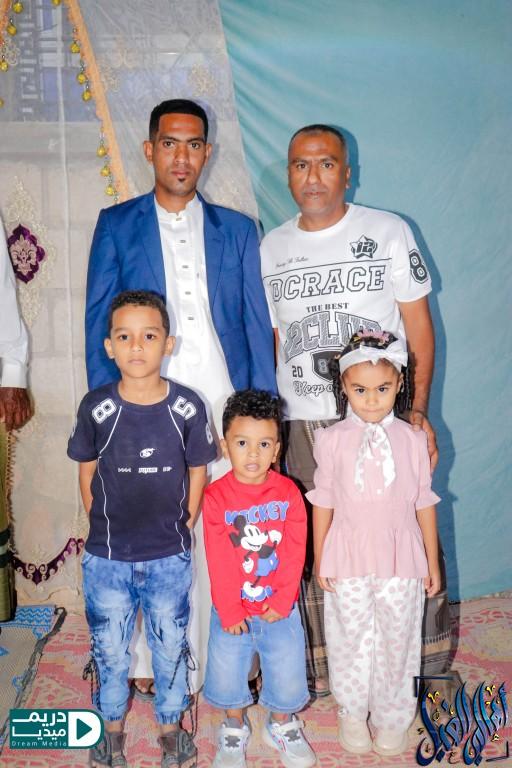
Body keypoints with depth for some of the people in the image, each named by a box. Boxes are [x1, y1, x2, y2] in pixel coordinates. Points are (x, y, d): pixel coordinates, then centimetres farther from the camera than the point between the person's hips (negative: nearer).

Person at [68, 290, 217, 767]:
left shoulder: (187, 407, -12)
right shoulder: (96, 407, -12)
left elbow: (197, 471, 0)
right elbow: (87, 469, 2)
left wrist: (184, 524, 1)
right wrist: (103, 525, 3)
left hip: (169, 557, 0)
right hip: (107, 557, 0)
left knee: (170, 645, 16)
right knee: (109, 648, 16)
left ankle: (170, 725, 39)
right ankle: (112, 725, 40)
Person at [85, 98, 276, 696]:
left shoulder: (237, 230, 13)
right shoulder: (116, 225, 9)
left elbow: (257, 325, 11)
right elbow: (99, 324, 6)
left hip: (223, 405, 1)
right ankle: (147, 661, 18)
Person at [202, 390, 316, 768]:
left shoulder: (288, 492, -8)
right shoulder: (216, 497, -14)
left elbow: (295, 552, -8)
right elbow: (219, 562, -13)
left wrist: (282, 601, -12)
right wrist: (229, 609, -14)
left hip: (280, 607, 1)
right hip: (232, 609, -1)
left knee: (287, 670, 12)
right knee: (227, 671, 13)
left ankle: (282, 725, 40)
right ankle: (235, 727, 40)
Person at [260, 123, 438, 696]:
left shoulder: (389, 232, 2)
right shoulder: (270, 250, 11)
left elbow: (419, 328, 1)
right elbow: (268, 343, 14)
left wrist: (417, 411, -8)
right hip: (302, 424, 3)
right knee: (313, 547, 9)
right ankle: (320, 666, 25)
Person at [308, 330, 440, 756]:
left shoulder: (412, 440, -5)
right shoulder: (333, 440, -7)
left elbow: (424, 504, 1)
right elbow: (323, 502, 0)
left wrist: (433, 563, 6)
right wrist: (319, 559, 2)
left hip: (400, 560, 0)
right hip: (348, 560, 0)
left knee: (397, 641, 12)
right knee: (351, 639, 13)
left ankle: (392, 717, 32)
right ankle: (353, 712, 35)